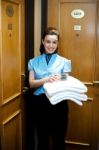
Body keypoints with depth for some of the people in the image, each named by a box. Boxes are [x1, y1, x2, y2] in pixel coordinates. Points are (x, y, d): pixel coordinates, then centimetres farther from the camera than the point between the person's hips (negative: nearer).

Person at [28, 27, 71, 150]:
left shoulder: (64, 62, 3)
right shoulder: (34, 62, 6)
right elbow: (31, 84, -4)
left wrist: (59, 81, -24)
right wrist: (46, 79, -23)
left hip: (58, 104, -1)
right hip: (40, 104, 1)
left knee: (59, 139, 11)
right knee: (42, 139, 16)